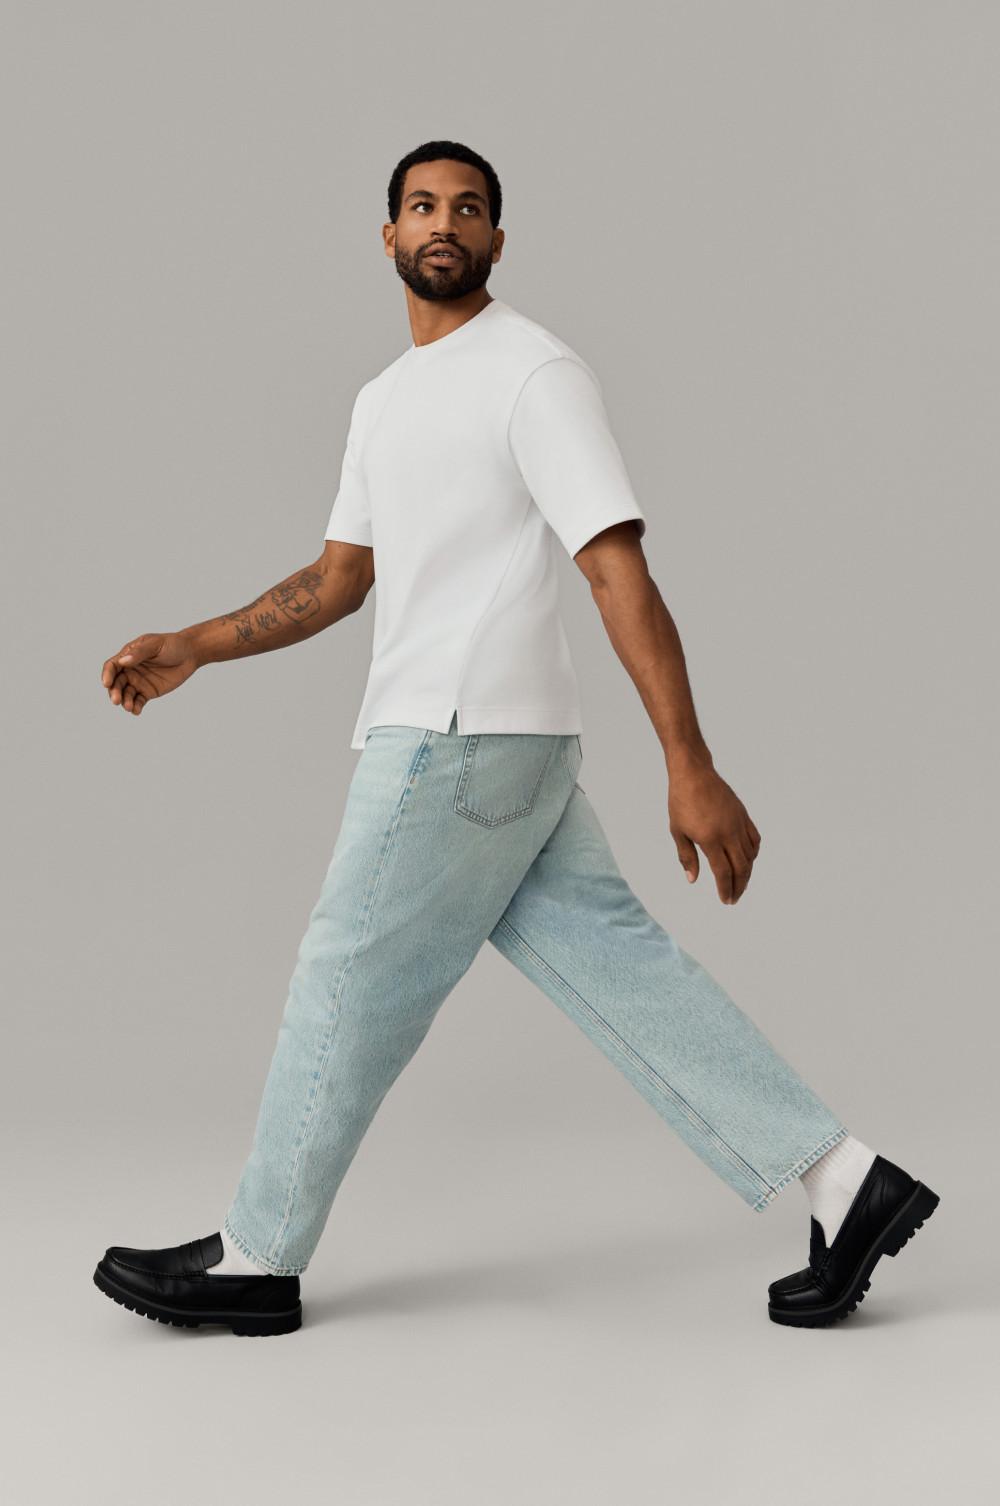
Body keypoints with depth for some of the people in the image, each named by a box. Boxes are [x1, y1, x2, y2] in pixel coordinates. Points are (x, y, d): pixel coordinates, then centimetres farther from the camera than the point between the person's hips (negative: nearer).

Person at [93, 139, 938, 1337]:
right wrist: (187, 650, 17)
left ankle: (255, 1260, 15)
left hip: (467, 738, -9)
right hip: (462, 740, 9)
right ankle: (843, 1184, 8)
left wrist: (692, 769, -21)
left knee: (350, 980, 0)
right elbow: (340, 578, 24)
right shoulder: (382, 398, 21)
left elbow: (619, 570, -16)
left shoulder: (534, 373, -8)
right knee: (617, 964, 6)